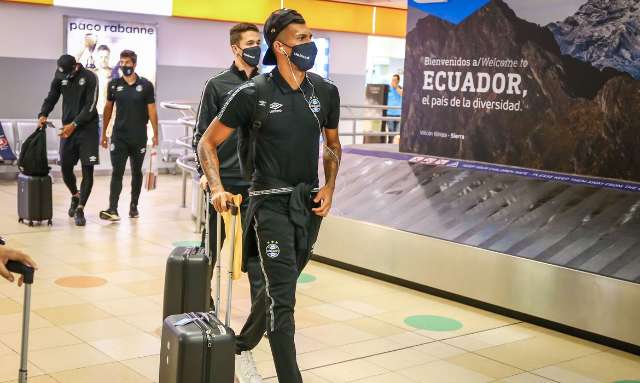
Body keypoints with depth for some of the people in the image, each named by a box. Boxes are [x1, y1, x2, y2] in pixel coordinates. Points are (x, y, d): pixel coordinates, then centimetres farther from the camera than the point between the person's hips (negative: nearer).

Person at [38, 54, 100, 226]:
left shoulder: (90, 78, -10)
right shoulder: (59, 78, 3)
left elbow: (90, 106, -14)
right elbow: (51, 99, 11)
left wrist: (74, 124, -20)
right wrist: (43, 115, -8)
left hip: (88, 129, -4)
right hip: (67, 129, 4)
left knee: (88, 171, -7)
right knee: (65, 168, 6)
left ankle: (80, 209, -1)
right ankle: (75, 196, 34)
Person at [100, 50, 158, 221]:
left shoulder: (146, 85, -2)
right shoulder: (114, 84, 4)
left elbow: (152, 110, -1)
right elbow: (108, 108, 11)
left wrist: (155, 134, -4)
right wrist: (104, 133, 11)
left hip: (139, 137, 0)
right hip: (119, 136, 1)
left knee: (136, 172, 11)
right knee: (117, 172, -7)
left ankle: (134, 206, 23)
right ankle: (113, 209, -12)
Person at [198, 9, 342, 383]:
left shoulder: (325, 91, 3)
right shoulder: (254, 93, -10)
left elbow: (333, 145, 18)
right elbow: (208, 143, -3)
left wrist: (329, 187, 2)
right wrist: (217, 188, -17)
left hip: (310, 203, 5)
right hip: (271, 202, -5)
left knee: (277, 289, 17)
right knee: (282, 297, -10)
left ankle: (241, 348, 39)